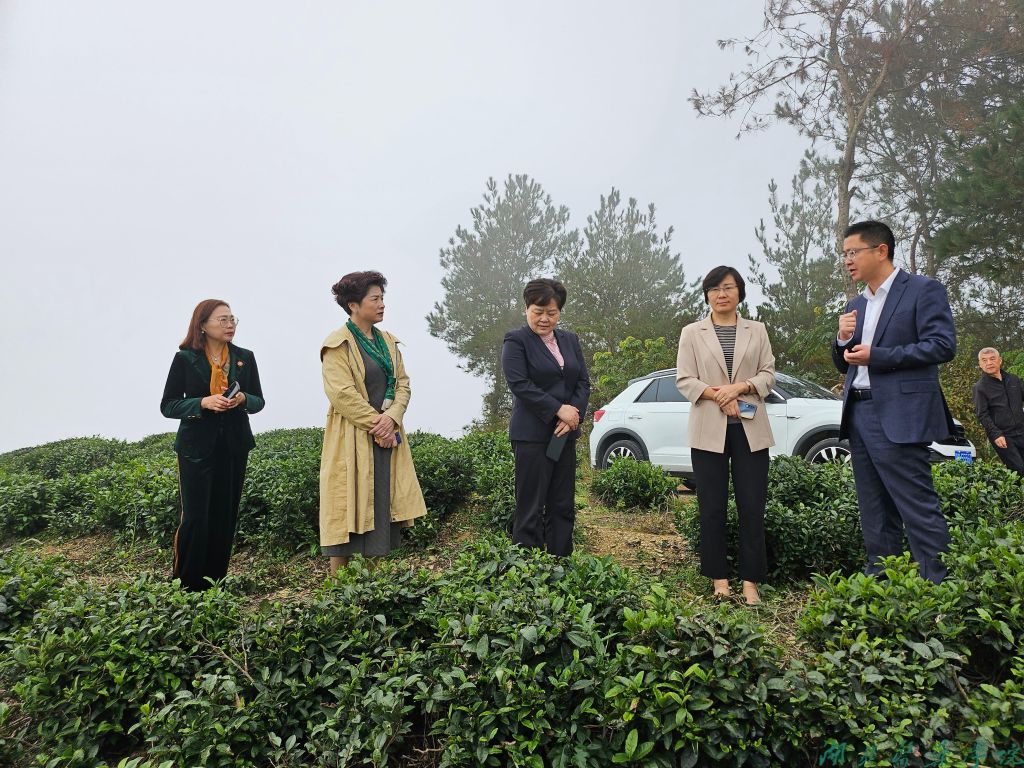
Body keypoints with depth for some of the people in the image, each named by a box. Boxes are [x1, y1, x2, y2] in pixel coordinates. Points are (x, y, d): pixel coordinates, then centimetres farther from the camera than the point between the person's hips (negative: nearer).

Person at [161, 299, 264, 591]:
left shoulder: (245, 357, 6)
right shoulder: (185, 359, -2)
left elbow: (259, 401, 10)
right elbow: (167, 406, -2)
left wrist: (243, 399, -13)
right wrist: (203, 403, -18)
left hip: (234, 448, 3)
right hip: (197, 448, -3)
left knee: (225, 517, 7)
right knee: (195, 518, -2)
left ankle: (215, 583, 19)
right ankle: (186, 586, 12)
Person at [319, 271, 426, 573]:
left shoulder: (388, 341, 13)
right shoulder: (338, 344, -8)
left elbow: (403, 384, 9)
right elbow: (342, 394, -15)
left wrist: (392, 417, -9)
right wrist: (376, 425, -14)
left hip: (387, 436, 7)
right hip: (353, 440, -6)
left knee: (383, 506, 8)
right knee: (348, 510, -1)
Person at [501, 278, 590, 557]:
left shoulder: (570, 340, 14)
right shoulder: (516, 341, -3)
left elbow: (583, 382, 9)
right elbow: (519, 384, -14)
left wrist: (573, 414, -8)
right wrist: (558, 410, -16)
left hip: (565, 434, 6)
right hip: (532, 435, -6)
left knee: (563, 506, 9)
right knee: (530, 508, -1)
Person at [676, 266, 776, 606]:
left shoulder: (757, 330, 12)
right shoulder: (692, 333, 7)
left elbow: (768, 374, 7)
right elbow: (684, 379, 0)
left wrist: (739, 387, -11)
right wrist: (717, 395, -14)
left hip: (750, 428, 1)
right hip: (709, 429, -1)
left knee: (752, 506, 0)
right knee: (712, 507, 3)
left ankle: (751, 582, 7)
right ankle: (719, 578, 13)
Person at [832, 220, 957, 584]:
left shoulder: (923, 290, -2)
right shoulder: (856, 305, 18)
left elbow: (943, 345, -12)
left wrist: (876, 356, -17)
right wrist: (843, 339, -1)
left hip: (898, 417, -7)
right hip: (858, 415, 8)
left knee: (919, 508, -6)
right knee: (874, 513, 13)